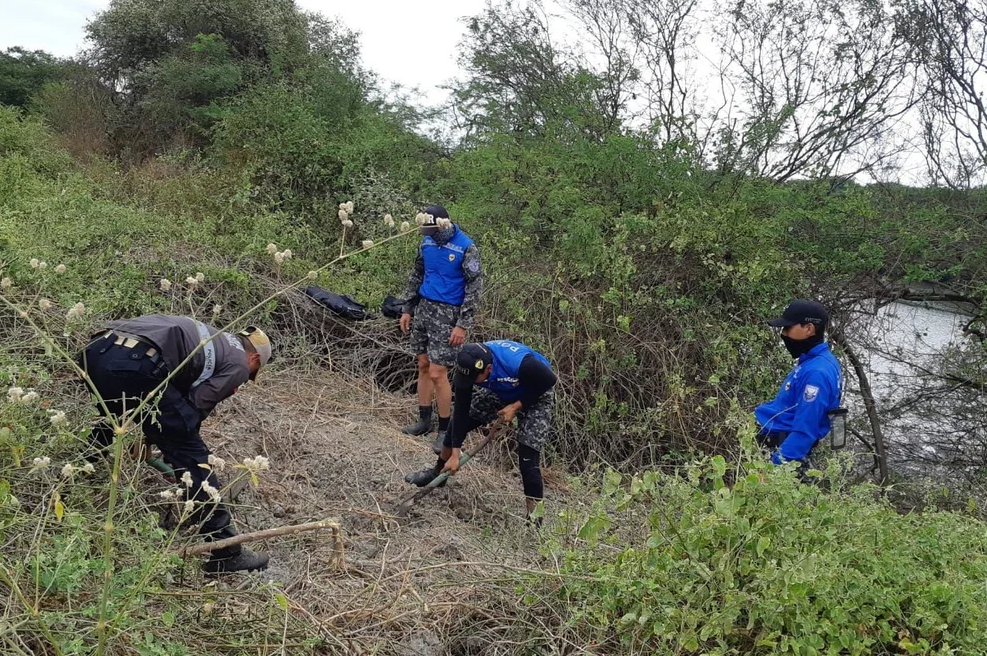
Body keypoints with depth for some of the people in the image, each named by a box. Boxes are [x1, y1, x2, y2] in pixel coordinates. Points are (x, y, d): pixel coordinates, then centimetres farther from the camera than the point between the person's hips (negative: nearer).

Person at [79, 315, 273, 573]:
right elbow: (196, 406, 6)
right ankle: (225, 553, 4)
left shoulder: (210, 338, 35)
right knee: (191, 455, 0)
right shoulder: (238, 363, 13)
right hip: (133, 365, -8)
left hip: (95, 349, 9)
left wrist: (151, 436, 33)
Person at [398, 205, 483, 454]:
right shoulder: (427, 241, 5)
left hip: (447, 314, -6)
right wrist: (407, 309, 14)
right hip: (424, 307, 7)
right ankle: (424, 420, 24)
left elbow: (475, 287, -14)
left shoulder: (466, 247, -15)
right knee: (423, 366, 12)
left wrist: (463, 325, -16)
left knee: (437, 373, -7)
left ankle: (445, 430, 6)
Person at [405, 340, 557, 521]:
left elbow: (549, 381, -24)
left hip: (536, 395, -5)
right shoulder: (469, 366, -28)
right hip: (501, 391, 5)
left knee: (528, 460, -16)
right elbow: (461, 409, -19)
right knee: (458, 420, 1)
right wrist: (455, 454, -16)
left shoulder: (521, 365, -44)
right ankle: (438, 472, 26)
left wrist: (517, 406, -24)